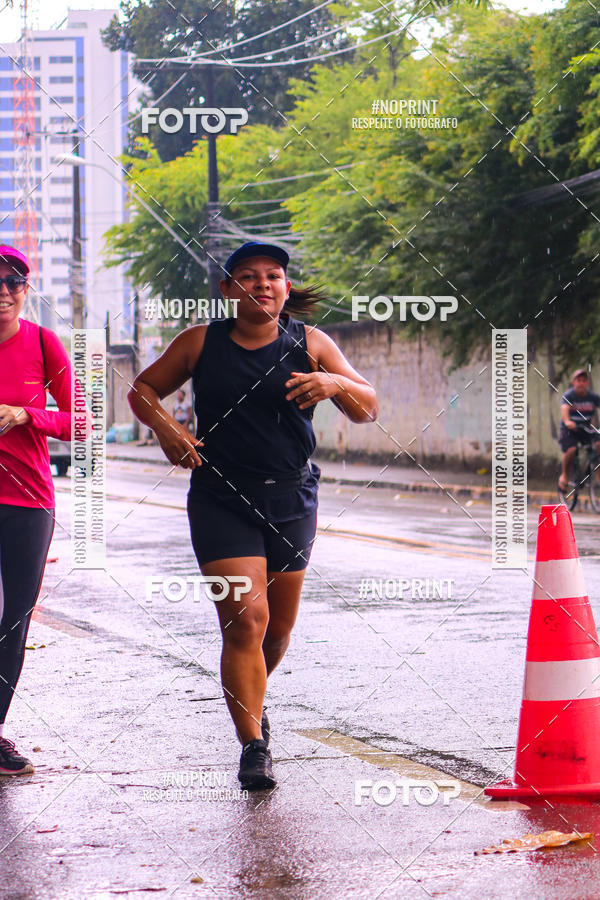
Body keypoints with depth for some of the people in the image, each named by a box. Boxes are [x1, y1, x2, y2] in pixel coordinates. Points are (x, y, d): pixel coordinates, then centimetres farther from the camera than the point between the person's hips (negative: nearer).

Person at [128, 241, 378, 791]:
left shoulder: (310, 344, 1)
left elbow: (368, 410, 0)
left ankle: (250, 698, 44)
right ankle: (254, 747, -10)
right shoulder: (201, 343, 0)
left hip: (291, 498, 2)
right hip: (221, 499, -2)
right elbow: (143, 390, 11)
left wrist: (334, 384, -22)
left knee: (279, 627, 12)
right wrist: (165, 427, -9)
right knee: (245, 619, -15)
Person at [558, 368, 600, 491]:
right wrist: (567, 421, -53)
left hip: (586, 429, 3)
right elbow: (564, 408, -31)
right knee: (571, 450, -27)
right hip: (569, 430, -3)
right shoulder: (568, 396, -13)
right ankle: (564, 475, -2)